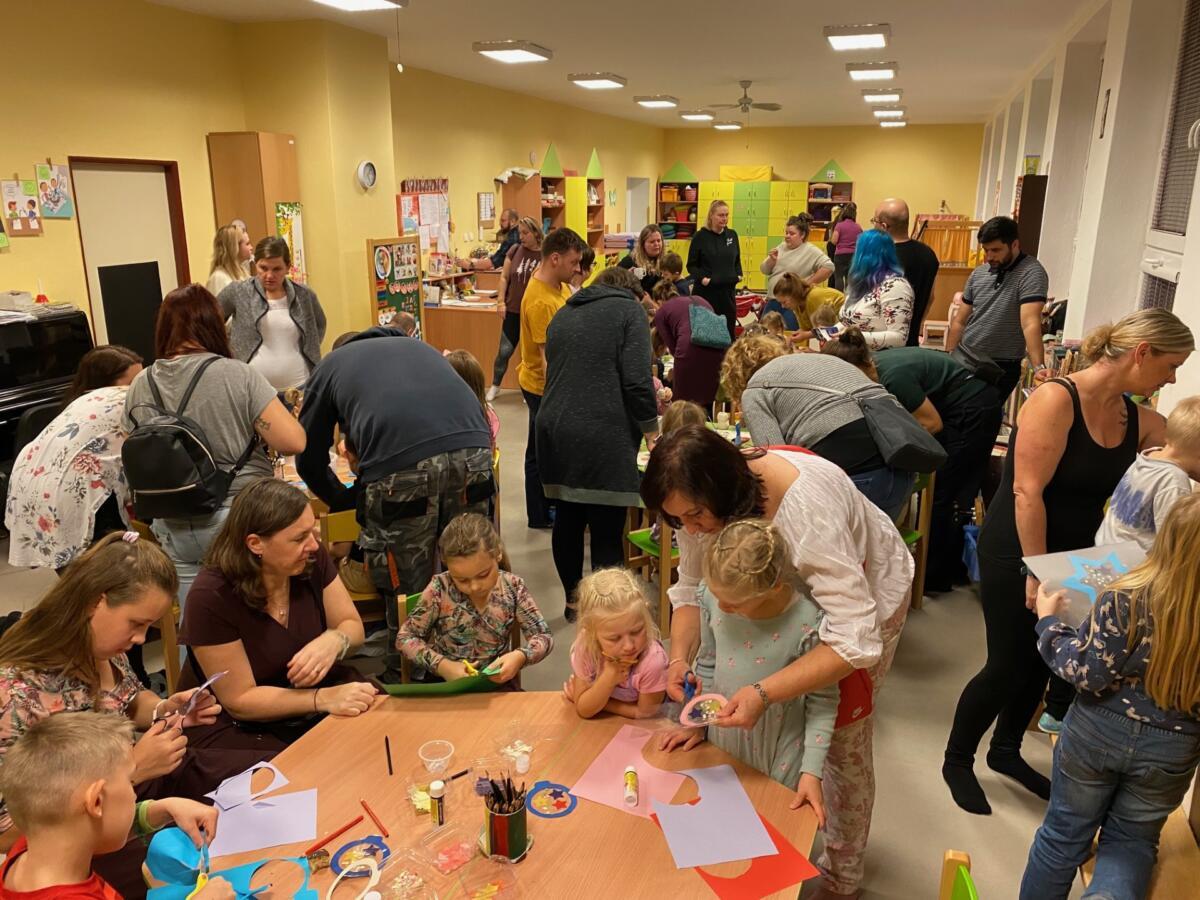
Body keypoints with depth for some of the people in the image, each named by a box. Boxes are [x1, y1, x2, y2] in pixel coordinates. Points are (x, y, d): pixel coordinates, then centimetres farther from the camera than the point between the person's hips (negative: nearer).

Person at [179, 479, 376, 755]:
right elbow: (240, 700, -20)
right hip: (238, 730, -5)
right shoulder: (210, 597, -25)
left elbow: (353, 626, -1)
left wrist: (333, 641, -26)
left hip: (314, 687, 6)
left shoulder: (312, 558, -11)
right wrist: (324, 698, -33)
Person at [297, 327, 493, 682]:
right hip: (472, 449, 4)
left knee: (405, 591, 11)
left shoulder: (329, 366, 29)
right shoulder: (420, 347, 39)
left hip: (399, 463, -4)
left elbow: (309, 460, 28)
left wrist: (346, 499, 44)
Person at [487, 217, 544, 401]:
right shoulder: (515, 250, -1)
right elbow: (504, 277, 5)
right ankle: (495, 386, 23)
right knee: (505, 351, 4)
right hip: (513, 311, 1)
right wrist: (501, 301, -2)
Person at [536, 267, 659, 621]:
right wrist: (651, 431, 1)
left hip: (554, 430, 7)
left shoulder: (563, 315, 20)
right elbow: (637, 380, -9)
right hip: (602, 438, -6)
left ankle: (573, 602, 30)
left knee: (567, 521, 16)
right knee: (607, 532, -2)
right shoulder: (628, 310, 2)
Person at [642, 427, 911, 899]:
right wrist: (680, 656, -32)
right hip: (790, 591, 5)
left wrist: (763, 693, -52)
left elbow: (854, 641, -46)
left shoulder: (807, 512, -44)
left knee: (842, 741, 5)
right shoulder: (705, 498, -25)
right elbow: (691, 586, -14)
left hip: (864, 595, -5)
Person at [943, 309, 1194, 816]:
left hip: (1074, 557, 7)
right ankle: (957, 759, 25)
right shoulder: (1057, 400, -21)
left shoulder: (1139, 421, 2)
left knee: (1043, 660, 18)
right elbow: (1028, 493, -24)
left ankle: (1005, 751, 40)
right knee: (1010, 666, 3)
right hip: (1015, 555, -7)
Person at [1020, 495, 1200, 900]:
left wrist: (1049, 621, -7)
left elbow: (1091, 675, -19)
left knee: (1065, 834, 18)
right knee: (1133, 841, 23)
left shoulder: (1128, 598, -24)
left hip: (1100, 730, -2)